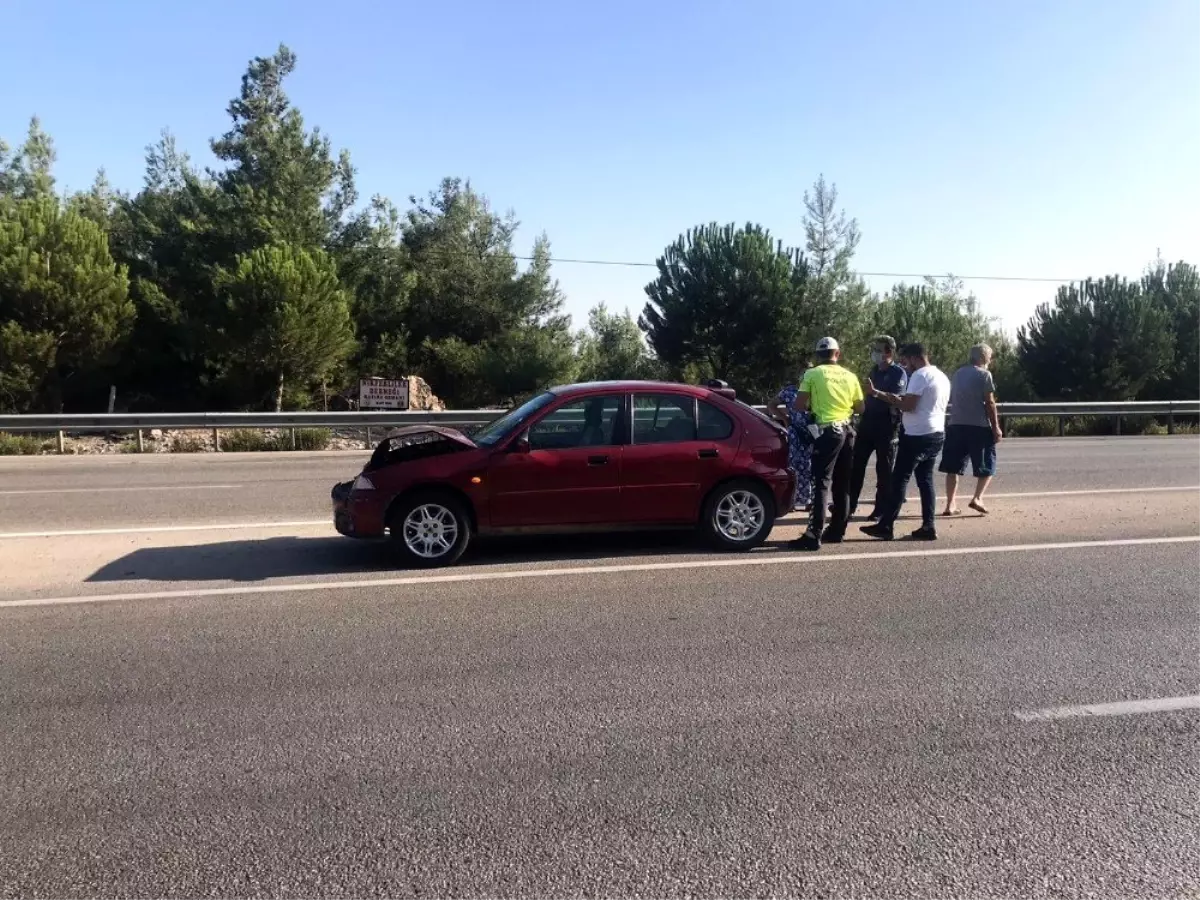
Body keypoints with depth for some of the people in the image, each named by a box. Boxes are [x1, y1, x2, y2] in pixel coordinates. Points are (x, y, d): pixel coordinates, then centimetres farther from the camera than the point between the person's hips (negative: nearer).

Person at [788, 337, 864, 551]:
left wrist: (811, 406, 13)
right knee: (842, 484, 13)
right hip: (847, 431, 5)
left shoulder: (813, 374, -5)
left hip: (827, 432, -5)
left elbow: (798, 406, -8)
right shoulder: (850, 376, 9)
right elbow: (860, 407, 13)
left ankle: (814, 536, -14)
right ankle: (837, 531, 21)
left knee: (822, 483, -9)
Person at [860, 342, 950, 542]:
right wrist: (898, 399, 26)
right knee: (926, 479, 12)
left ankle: (886, 526, -3)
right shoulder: (942, 377, 16)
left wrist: (878, 394, -15)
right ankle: (928, 526, 8)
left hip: (918, 435, -9)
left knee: (899, 479, -5)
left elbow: (908, 405, -19)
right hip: (937, 434, 9)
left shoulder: (920, 375, -13)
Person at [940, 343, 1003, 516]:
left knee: (954, 467, 6)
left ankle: (950, 505, 3)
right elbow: (989, 403, -8)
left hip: (956, 426, 5)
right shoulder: (984, 375, -5)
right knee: (987, 465, 7)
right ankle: (977, 498, -8)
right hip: (979, 427, -5)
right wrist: (996, 427, -4)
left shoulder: (957, 374, 13)